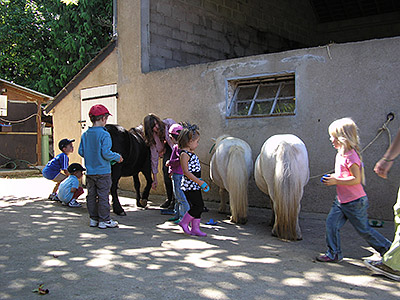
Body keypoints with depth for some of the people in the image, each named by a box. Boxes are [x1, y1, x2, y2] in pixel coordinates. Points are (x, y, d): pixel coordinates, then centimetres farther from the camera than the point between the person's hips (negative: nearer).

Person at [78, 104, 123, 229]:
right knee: (103, 195, 1)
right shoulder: (104, 134, -15)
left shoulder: (85, 135, 4)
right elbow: (106, 153, -20)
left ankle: (93, 219, 21)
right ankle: (104, 220, 8)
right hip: (103, 171, -6)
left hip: (89, 172, 6)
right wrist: (117, 157, -4)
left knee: (91, 195, 13)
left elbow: (81, 152, 7)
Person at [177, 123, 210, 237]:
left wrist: (200, 182, 24)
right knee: (197, 206, -9)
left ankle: (195, 228, 18)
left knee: (199, 206, 10)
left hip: (195, 185, 10)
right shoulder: (184, 154, -15)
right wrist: (199, 181, -22)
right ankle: (184, 222, 7)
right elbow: (186, 172, -22)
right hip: (189, 186, -10)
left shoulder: (191, 153, 15)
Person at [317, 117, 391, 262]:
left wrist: (335, 181, -25)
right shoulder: (341, 154, 8)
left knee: (364, 229, 5)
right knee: (331, 223, 2)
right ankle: (334, 254, 12)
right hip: (341, 200, 9)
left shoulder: (351, 156, -21)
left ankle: (387, 248, 24)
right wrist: (333, 176, 7)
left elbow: (356, 179, -25)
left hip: (355, 202, -9)